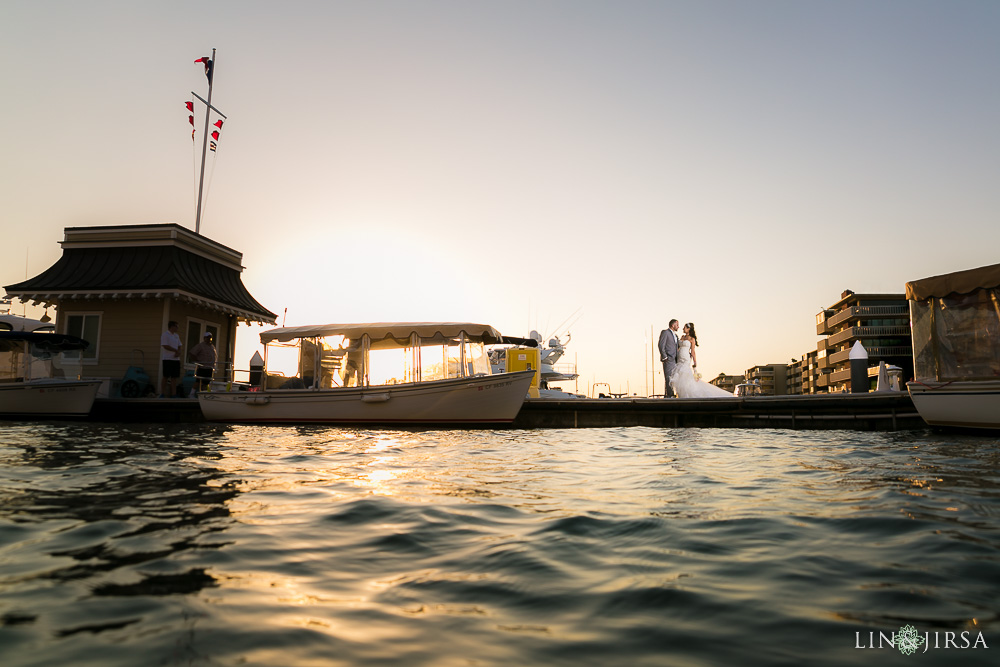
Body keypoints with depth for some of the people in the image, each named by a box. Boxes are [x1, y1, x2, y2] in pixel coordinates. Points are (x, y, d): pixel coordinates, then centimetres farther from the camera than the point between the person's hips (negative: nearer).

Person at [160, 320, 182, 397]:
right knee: (165, 377, -3)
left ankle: (172, 394, 10)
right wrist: (176, 351, -11)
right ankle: (162, 394, 3)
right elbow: (165, 346, -14)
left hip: (176, 359, 7)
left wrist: (178, 352, -5)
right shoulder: (165, 335, -6)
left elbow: (179, 346, 16)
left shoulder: (176, 336, 17)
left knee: (174, 377, 6)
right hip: (167, 359, -7)